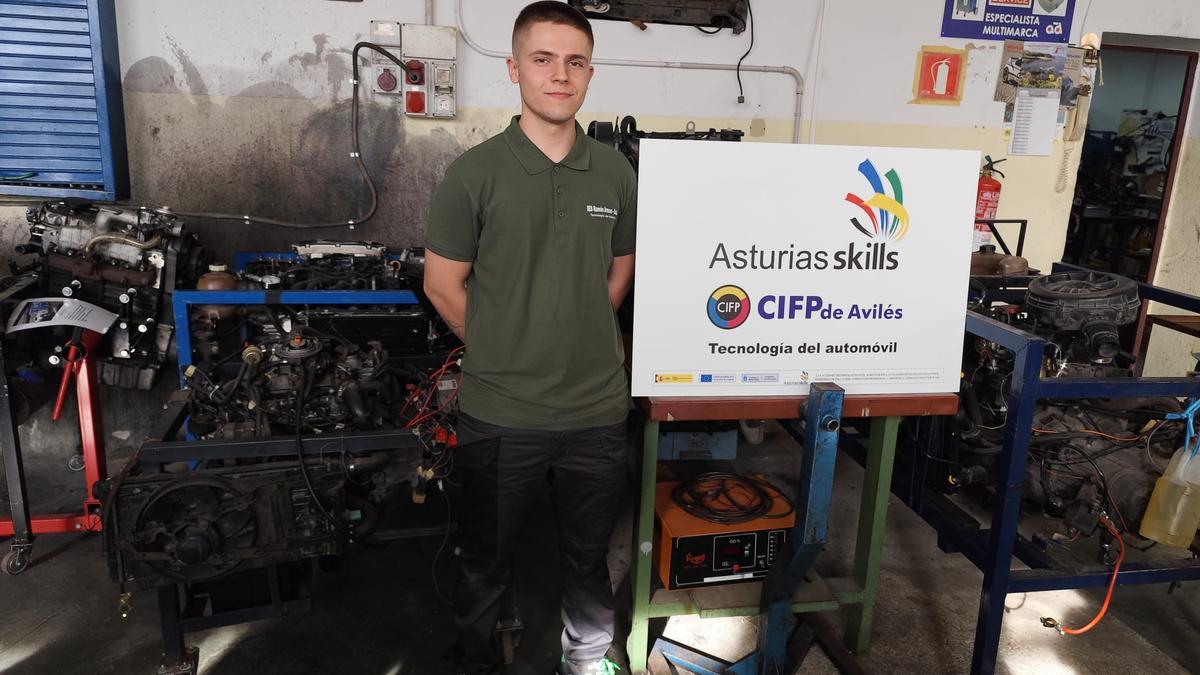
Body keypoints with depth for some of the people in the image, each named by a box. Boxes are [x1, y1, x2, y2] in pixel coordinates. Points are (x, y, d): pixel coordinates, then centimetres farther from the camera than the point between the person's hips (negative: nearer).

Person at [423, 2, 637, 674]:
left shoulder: (616, 173, 2)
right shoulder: (475, 172, -8)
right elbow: (443, 285, -2)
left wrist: (578, 341, 8)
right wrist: (506, 351, 1)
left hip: (599, 408, 3)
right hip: (501, 411, -2)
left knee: (590, 553, 20)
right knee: (488, 559, 16)